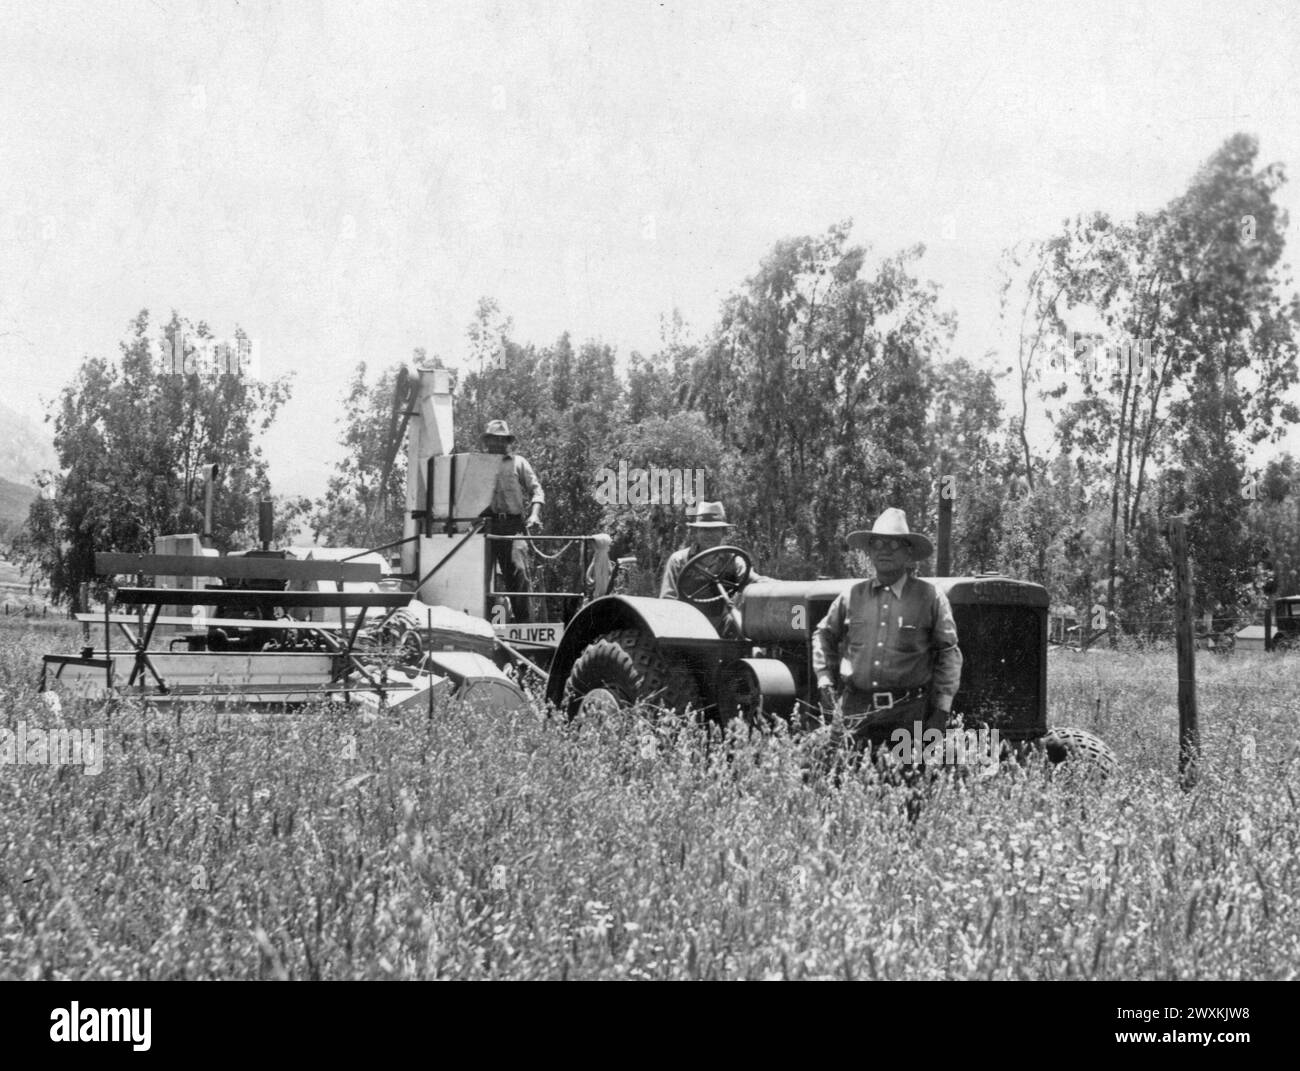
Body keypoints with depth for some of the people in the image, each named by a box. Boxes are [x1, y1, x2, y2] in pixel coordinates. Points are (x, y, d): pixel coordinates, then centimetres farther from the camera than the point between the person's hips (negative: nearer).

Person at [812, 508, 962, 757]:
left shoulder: (930, 597, 1)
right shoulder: (853, 596, 8)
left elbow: (948, 653, 4)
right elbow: (824, 636, 22)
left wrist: (942, 709, 0)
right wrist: (825, 681, 12)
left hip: (908, 714, -2)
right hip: (856, 710, 2)